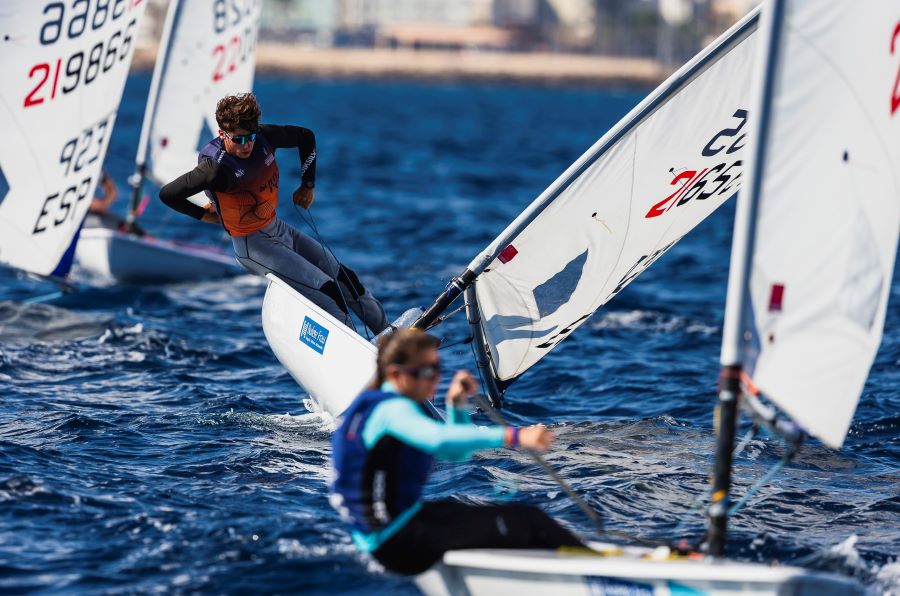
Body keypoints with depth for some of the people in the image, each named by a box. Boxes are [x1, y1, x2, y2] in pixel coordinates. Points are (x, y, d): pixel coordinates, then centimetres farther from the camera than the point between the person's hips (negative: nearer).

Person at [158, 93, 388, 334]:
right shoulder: (216, 167, -29)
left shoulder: (263, 137, -11)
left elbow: (305, 136, 9)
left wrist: (308, 184, 8)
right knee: (324, 288, -17)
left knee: (345, 277, 14)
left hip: (279, 230, 8)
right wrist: (203, 214, -7)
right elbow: (168, 194, -23)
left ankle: (387, 332, 31)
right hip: (252, 246, -8)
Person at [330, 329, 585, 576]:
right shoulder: (392, 410, -16)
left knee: (521, 515, 9)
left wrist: (456, 405, 6)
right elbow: (439, 439, -37)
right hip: (394, 541, -10)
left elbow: (458, 454, 23)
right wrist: (514, 437, -44)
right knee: (523, 523, -14)